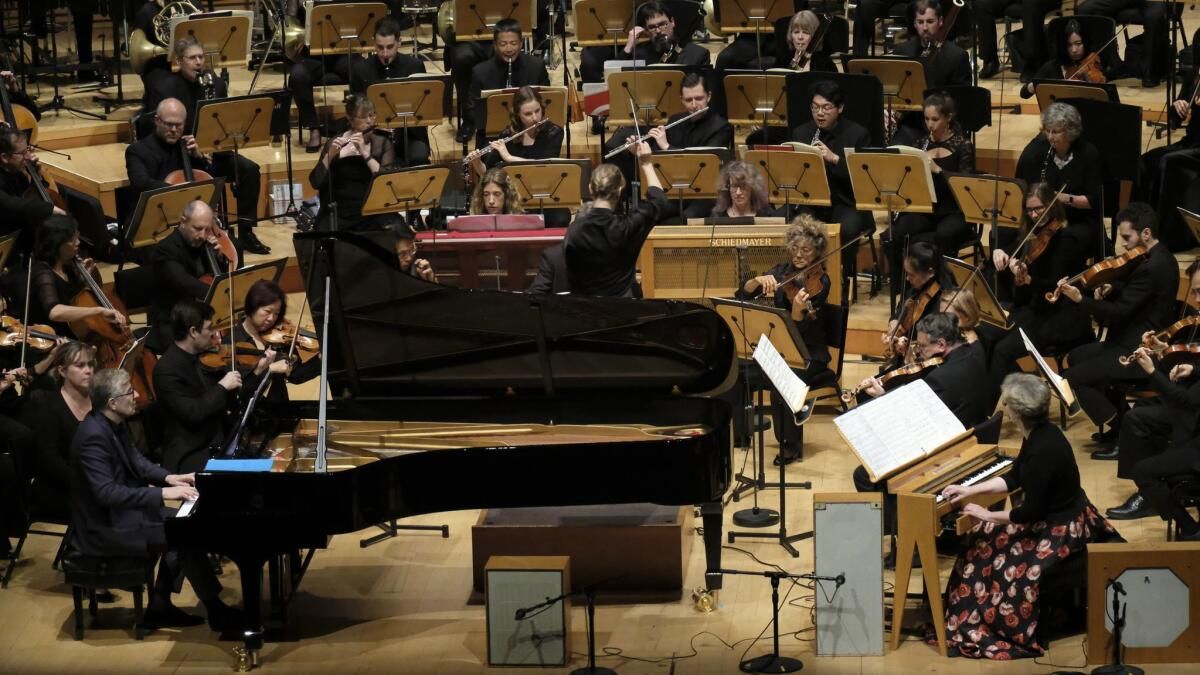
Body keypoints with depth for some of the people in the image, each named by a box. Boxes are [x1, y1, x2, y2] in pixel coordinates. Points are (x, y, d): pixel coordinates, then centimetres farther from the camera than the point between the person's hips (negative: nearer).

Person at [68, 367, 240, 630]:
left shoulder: (114, 424, 3)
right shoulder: (94, 436, -28)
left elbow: (136, 461, 18)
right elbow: (107, 492, -34)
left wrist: (168, 477, 1)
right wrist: (162, 493, -34)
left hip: (121, 510, 10)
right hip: (104, 527, -10)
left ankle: (160, 607, 11)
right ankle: (216, 610, -1)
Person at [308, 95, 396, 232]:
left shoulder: (382, 141, 4)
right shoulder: (336, 143, 5)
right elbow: (315, 183, -4)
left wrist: (365, 153, -19)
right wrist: (330, 155, -18)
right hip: (338, 213, 0)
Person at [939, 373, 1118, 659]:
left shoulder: (1042, 450, -32)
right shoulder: (1040, 434, -2)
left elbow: (1031, 512, -26)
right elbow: (1013, 478, 12)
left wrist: (988, 516, -14)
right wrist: (970, 490, 8)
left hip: (1061, 530, -10)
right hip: (1058, 514, 10)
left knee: (1007, 566, -11)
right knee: (983, 540, 14)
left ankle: (1018, 636, 6)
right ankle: (977, 622, 22)